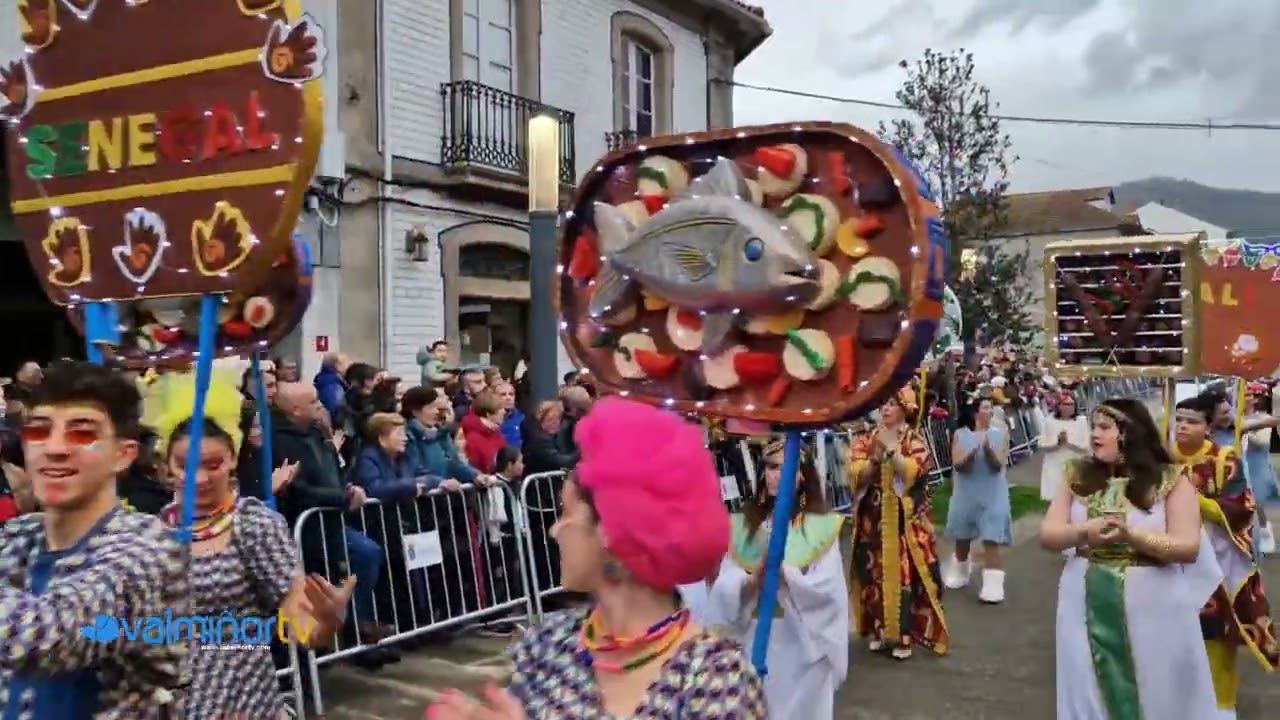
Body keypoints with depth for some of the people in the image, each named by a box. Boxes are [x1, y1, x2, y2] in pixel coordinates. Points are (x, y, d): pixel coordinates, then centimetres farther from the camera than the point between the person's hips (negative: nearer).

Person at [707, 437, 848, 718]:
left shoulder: (821, 525, -4)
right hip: (751, 640, 2)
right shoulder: (742, 523, 2)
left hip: (802, 644, -2)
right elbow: (725, 588, -5)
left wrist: (782, 572, -27)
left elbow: (826, 589, -12)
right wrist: (753, 579, -25)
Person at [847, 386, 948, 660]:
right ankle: (879, 629, 18)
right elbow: (856, 475, -4)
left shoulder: (915, 440, 0)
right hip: (872, 519, 3)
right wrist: (876, 457, -19)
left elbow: (911, 473, -17)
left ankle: (904, 634, 5)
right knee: (873, 573, 6)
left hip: (904, 520, -3)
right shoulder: (866, 438, 7)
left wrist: (891, 448, -22)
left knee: (904, 574, -5)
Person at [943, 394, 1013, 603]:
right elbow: (958, 464, -11)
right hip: (966, 493, 2)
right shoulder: (961, 434, -3)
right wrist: (972, 453, -29)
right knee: (962, 537, 17)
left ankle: (993, 586, -5)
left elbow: (999, 465, -11)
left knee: (991, 540, -8)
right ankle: (959, 572, 39)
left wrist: (988, 449, -28)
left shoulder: (1000, 433, -4)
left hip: (992, 495, -2)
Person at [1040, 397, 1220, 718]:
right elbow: (1047, 535, 0)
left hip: (1153, 609, -3)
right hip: (1087, 605, 3)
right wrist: (1084, 532, -21)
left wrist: (1132, 535, -26)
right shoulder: (1078, 475, 2)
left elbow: (1189, 547, -12)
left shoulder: (1171, 480, -6)